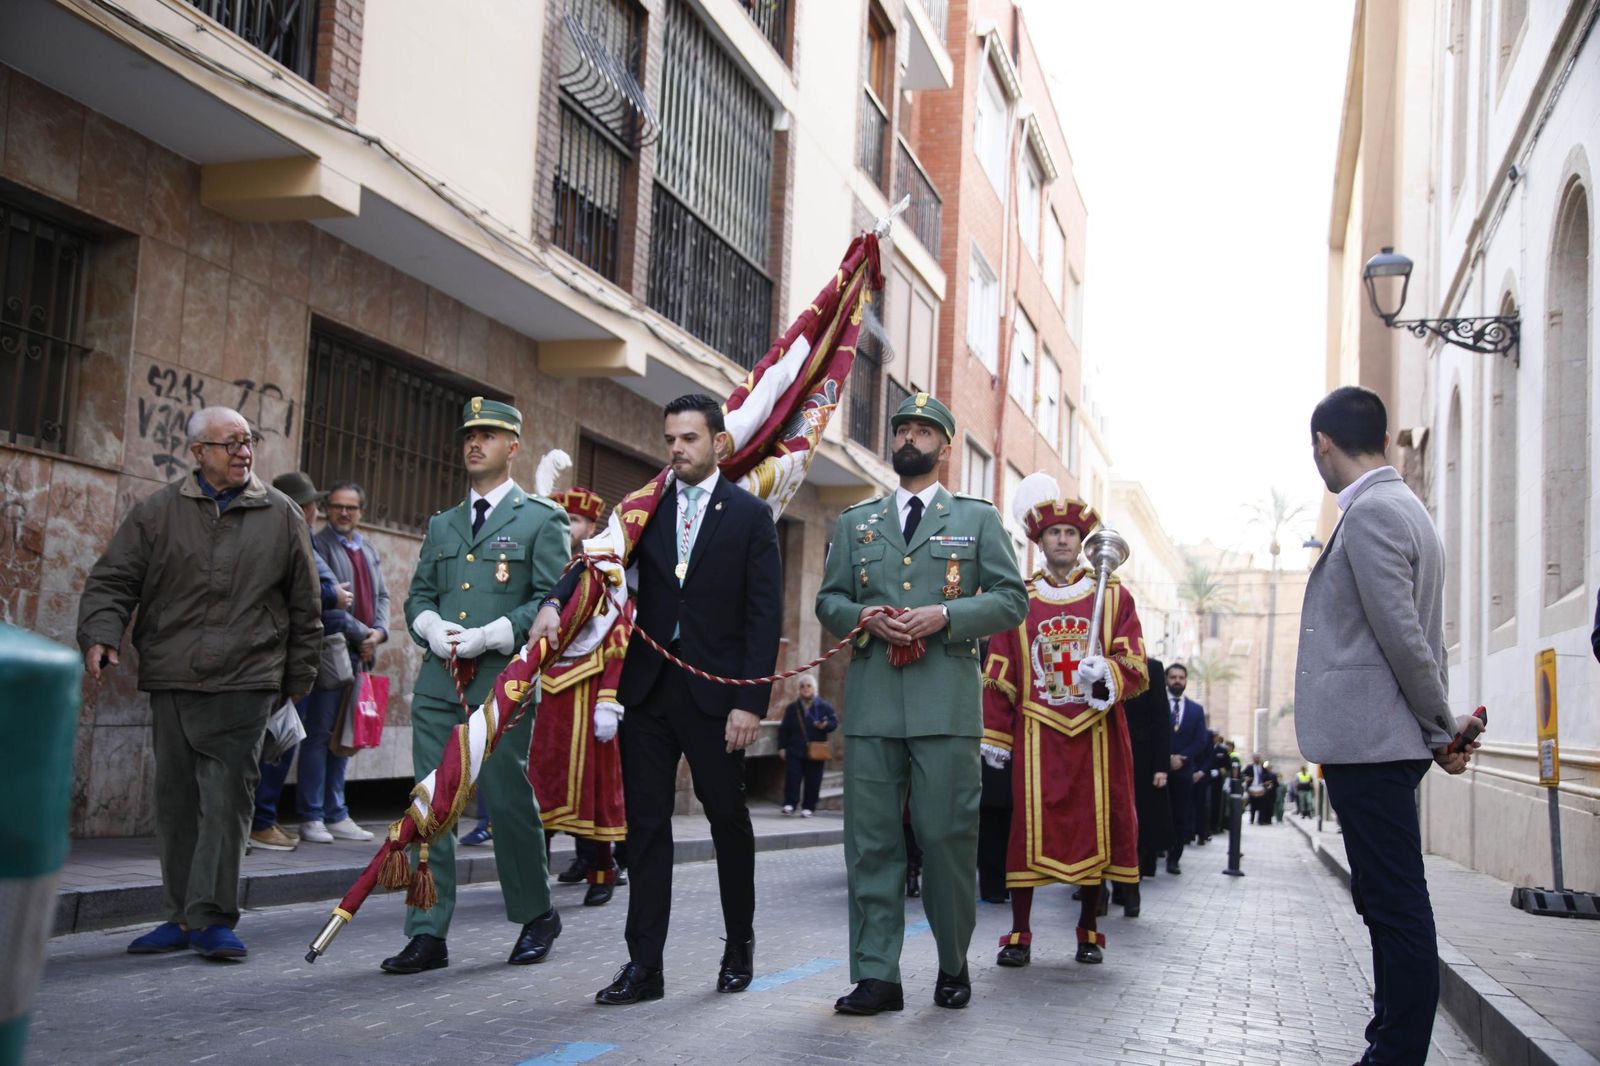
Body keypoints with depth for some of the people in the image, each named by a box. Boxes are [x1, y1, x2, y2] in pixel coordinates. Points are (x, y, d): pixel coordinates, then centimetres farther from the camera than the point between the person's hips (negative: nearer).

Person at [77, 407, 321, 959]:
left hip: (244, 685, -2)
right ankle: (181, 915, 17)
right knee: (176, 800, 7)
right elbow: (112, 580, 7)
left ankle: (210, 917, -2)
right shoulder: (157, 512, 8)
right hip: (170, 682, 2)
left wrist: (299, 676, 11)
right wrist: (101, 635, -11)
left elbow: (304, 605, 12)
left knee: (227, 799, -8)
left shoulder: (282, 516, 7)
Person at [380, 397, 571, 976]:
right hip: (438, 681, 5)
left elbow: (551, 599, -5)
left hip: (502, 678, -5)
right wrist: (434, 628, -4)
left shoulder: (541, 519, 3)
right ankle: (427, 934, 6)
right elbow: (418, 595, 18)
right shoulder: (442, 525, 20)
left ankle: (537, 916, 20)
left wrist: (490, 636, -15)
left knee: (509, 799, 0)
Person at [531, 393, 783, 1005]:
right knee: (646, 824, 3)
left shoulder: (749, 515, 0)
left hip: (714, 692, -3)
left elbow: (764, 615, -4)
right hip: (648, 686, 3)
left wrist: (752, 701, -11)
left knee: (728, 818, 10)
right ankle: (644, 965, 8)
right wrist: (556, 600, -24)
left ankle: (740, 944, 29)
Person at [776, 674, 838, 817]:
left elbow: (834, 722, 2)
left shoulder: (824, 707, 5)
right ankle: (789, 804, -3)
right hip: (795, 750, 1)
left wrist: (825, 725, -21)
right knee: (792, 777, -8)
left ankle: (808, 807, 9)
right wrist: (782, 747, 3)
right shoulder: (792, 708, 12)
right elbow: (783, 729, 11)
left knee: (813, 781, 1)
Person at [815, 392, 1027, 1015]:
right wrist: (866, 616, -6)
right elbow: (828, 600, 16)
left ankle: (954, 965, 17)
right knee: (871, 840, -1)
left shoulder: (978, 518, 12)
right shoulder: (856, 521, 19)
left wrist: (945, 615, -10)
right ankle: (876, 976, 4)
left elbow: (1011, 599, 6)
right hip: (871, 699, 2)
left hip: (947, 701, -2)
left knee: (947, 836, -1)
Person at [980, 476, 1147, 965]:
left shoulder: (1114, 596, 8)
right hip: (1036, 735, -1)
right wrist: (993, 735, 1)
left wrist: (1108, 673, -19)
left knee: (1096, 827, 3)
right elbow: (999, 674, 6)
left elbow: (1136, 668, 3)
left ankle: (1089, 933, 16)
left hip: (1096, 732, 1)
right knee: (1028, 829, -4)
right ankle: (1019, 935, 3)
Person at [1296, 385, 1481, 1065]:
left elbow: (1404, 638, -17)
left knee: (1397, 909, -7)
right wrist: (1442, 731, 17)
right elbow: (1416, 638, 19)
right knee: (1389, 906, 14)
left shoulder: (1372, 512, -14)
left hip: (1369, 741, -10)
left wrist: (1443, 733, -8)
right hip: (1379, 741, 10)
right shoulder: (1403, 508, 19)